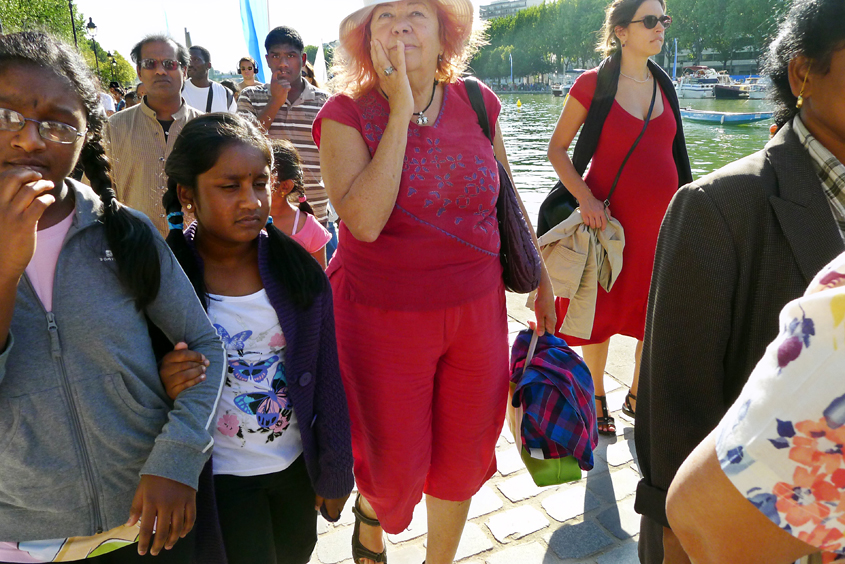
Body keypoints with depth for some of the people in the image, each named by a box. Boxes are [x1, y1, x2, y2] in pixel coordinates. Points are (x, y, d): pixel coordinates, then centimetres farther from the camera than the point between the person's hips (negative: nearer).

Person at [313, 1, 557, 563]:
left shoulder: (476, 103, 0)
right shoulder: (346, 114, -10)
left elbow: (507, 197, 11)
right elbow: (364, 221, -26)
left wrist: (540, 277, 15)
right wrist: (400, 111, -22)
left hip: (476, 308, 4)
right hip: (383, 318, -3)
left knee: (464, 454, 16)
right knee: (396, 468, 10)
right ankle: (370, 510, 51)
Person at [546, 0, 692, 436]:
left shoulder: (663, 85, 10)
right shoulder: (593, 84, -6)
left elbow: (672, 154, 18)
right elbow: (557, 147, -4)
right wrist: (585, 197, -17)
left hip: (662, 219, 5)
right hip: (610, 219, -5)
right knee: (603, 311, 7)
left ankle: (637, 396, 33)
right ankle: (596, 401, 27)